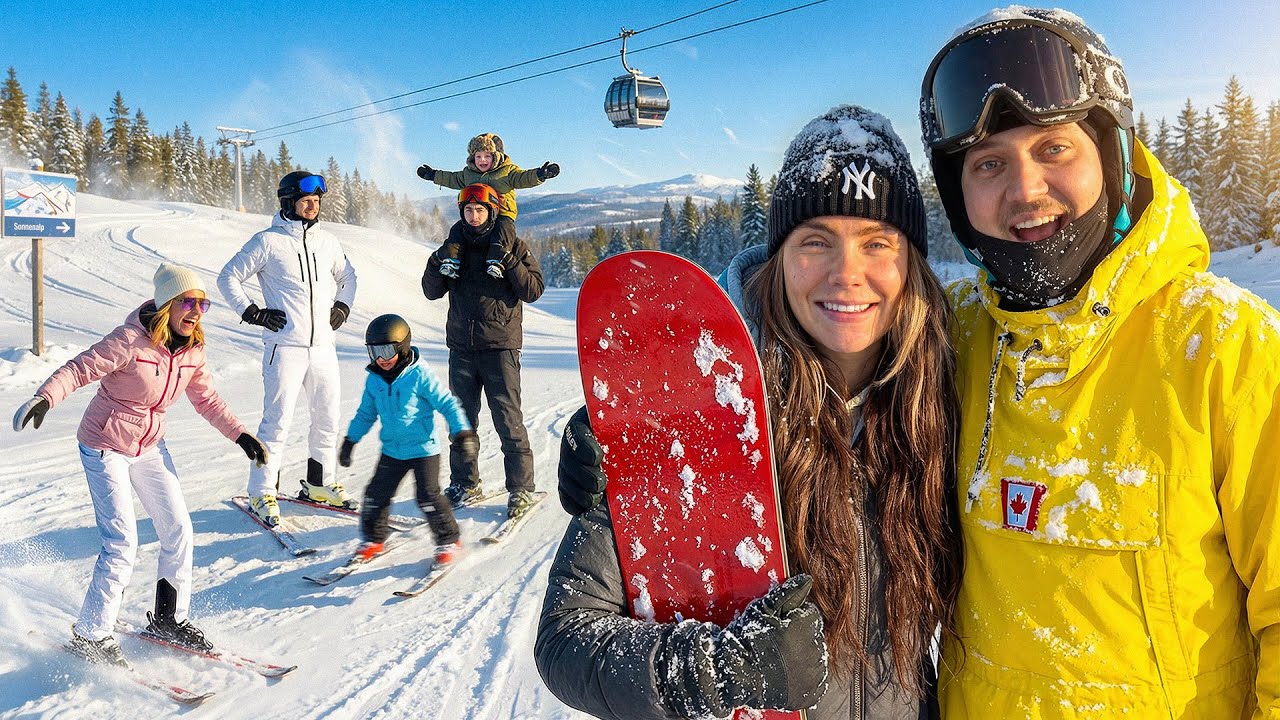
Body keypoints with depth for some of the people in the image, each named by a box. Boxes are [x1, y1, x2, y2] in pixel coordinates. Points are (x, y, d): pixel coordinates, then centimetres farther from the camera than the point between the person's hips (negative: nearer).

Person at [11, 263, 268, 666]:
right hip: (104, 447, -7)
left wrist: (239, 435, 3)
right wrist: (45, 398, -42)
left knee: (178, 530, 6)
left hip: (150, 447, 7)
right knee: (122, 542, -11)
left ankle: (168, 618, 24)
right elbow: (79, 369, -24)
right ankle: (90, 635, 5)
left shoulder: (192, 352, -3)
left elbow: (206, 399, 8)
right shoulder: (131, 341, -23)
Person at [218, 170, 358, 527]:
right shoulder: (268, 242, -3)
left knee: (328, 418, 10)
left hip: (323, 346, 6)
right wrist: (253, 313, -5)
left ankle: (320, 483, 25)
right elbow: (228, 278, 2)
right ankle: (262, 493, 5)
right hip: (285, 347, -5)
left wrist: (342, 307, 14)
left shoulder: (326, 242, 12)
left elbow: (347, 276, 28)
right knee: (278, 421, -6)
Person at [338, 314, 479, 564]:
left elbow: (447, 404, -12)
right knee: (376, 495, 8)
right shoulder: (374, 379, 3)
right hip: (391, 451, 6)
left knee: (428, 496, -8)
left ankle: (448, 540, 10)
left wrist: (462, 431, -19)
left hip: (424, 449, -5)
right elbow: (366, 414, 17)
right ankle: (373, 538, 30)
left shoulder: (420, 375, -14)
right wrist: (350, 440, 19)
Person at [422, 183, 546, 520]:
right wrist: (436, 265, -7)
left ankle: (521, 488, 4)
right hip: (462, 345, 4)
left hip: (500, 344, -4)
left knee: (508, 419, -4)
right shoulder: (455, 244, 11)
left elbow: (533, 290, -5)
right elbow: (432, 292, 12)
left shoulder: (511, 245, 1)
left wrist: (509, 263, -18)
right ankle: (465, 484, 22)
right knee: (462, 417, 9)